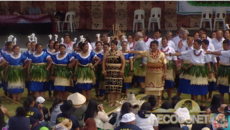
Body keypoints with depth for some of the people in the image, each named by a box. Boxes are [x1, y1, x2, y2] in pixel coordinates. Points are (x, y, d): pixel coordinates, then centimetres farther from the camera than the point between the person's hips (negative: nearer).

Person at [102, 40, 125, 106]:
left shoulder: (119, 52, 3)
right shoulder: (107, 53, 10)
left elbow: (123, 62, -3)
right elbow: (103, 61, 7)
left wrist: (122, 70, -12)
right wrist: (104, 70, -3)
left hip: (117, 72, -2)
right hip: (109, 71, 2)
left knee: (117, 87, -4)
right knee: (110, 87, 0)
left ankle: (117, 101, 3)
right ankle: (111, 101, 6)